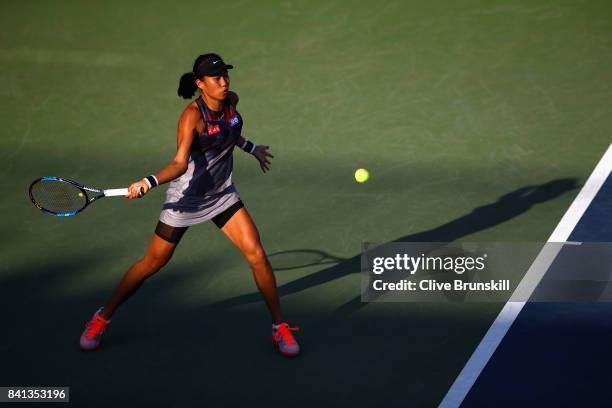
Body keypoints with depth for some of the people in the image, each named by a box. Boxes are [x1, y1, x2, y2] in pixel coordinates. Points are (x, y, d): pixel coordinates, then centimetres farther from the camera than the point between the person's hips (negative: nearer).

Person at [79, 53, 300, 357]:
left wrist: (251, 148, 30)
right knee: (152, 264, 4)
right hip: (186, 197, -5)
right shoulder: (192, 115, -24)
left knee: (257, 255, -8)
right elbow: (180, 163, -35)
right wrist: (149, 183, -50)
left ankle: (279, 327, 8)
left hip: (222, 194, 5)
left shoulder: (231, 100, -4)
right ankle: (101, 319, 23)